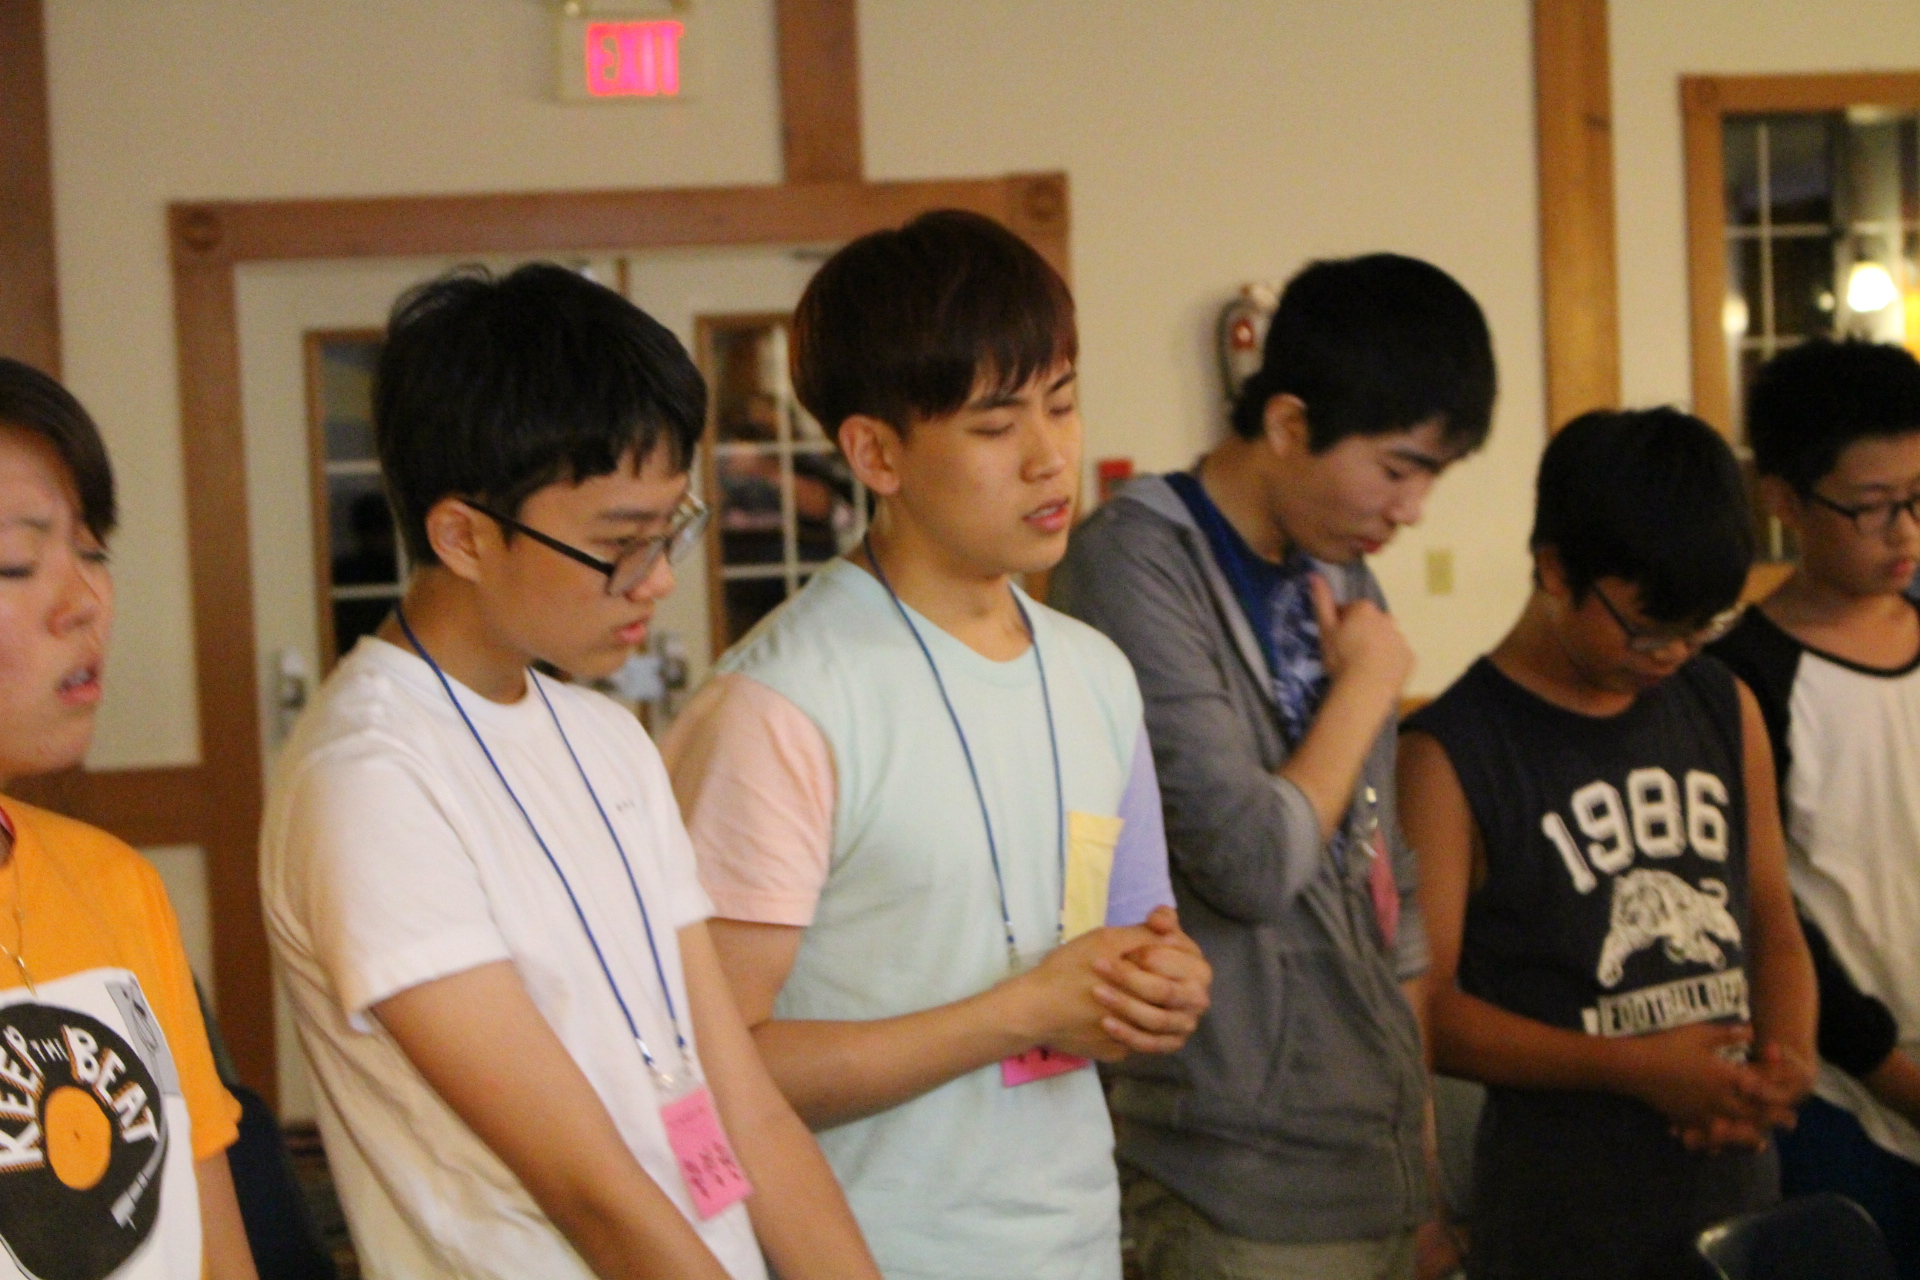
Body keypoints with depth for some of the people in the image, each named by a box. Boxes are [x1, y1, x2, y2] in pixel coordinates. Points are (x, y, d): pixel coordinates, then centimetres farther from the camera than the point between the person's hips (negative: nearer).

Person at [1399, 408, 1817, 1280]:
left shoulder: (1727, 711, 8)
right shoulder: (1450, 756, -11)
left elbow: (1771, 921, 15)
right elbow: (1424, 1006, -14)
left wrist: (1788, 1051, -5)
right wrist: (1633, 1067, -20)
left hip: (1740, 1182, 6)